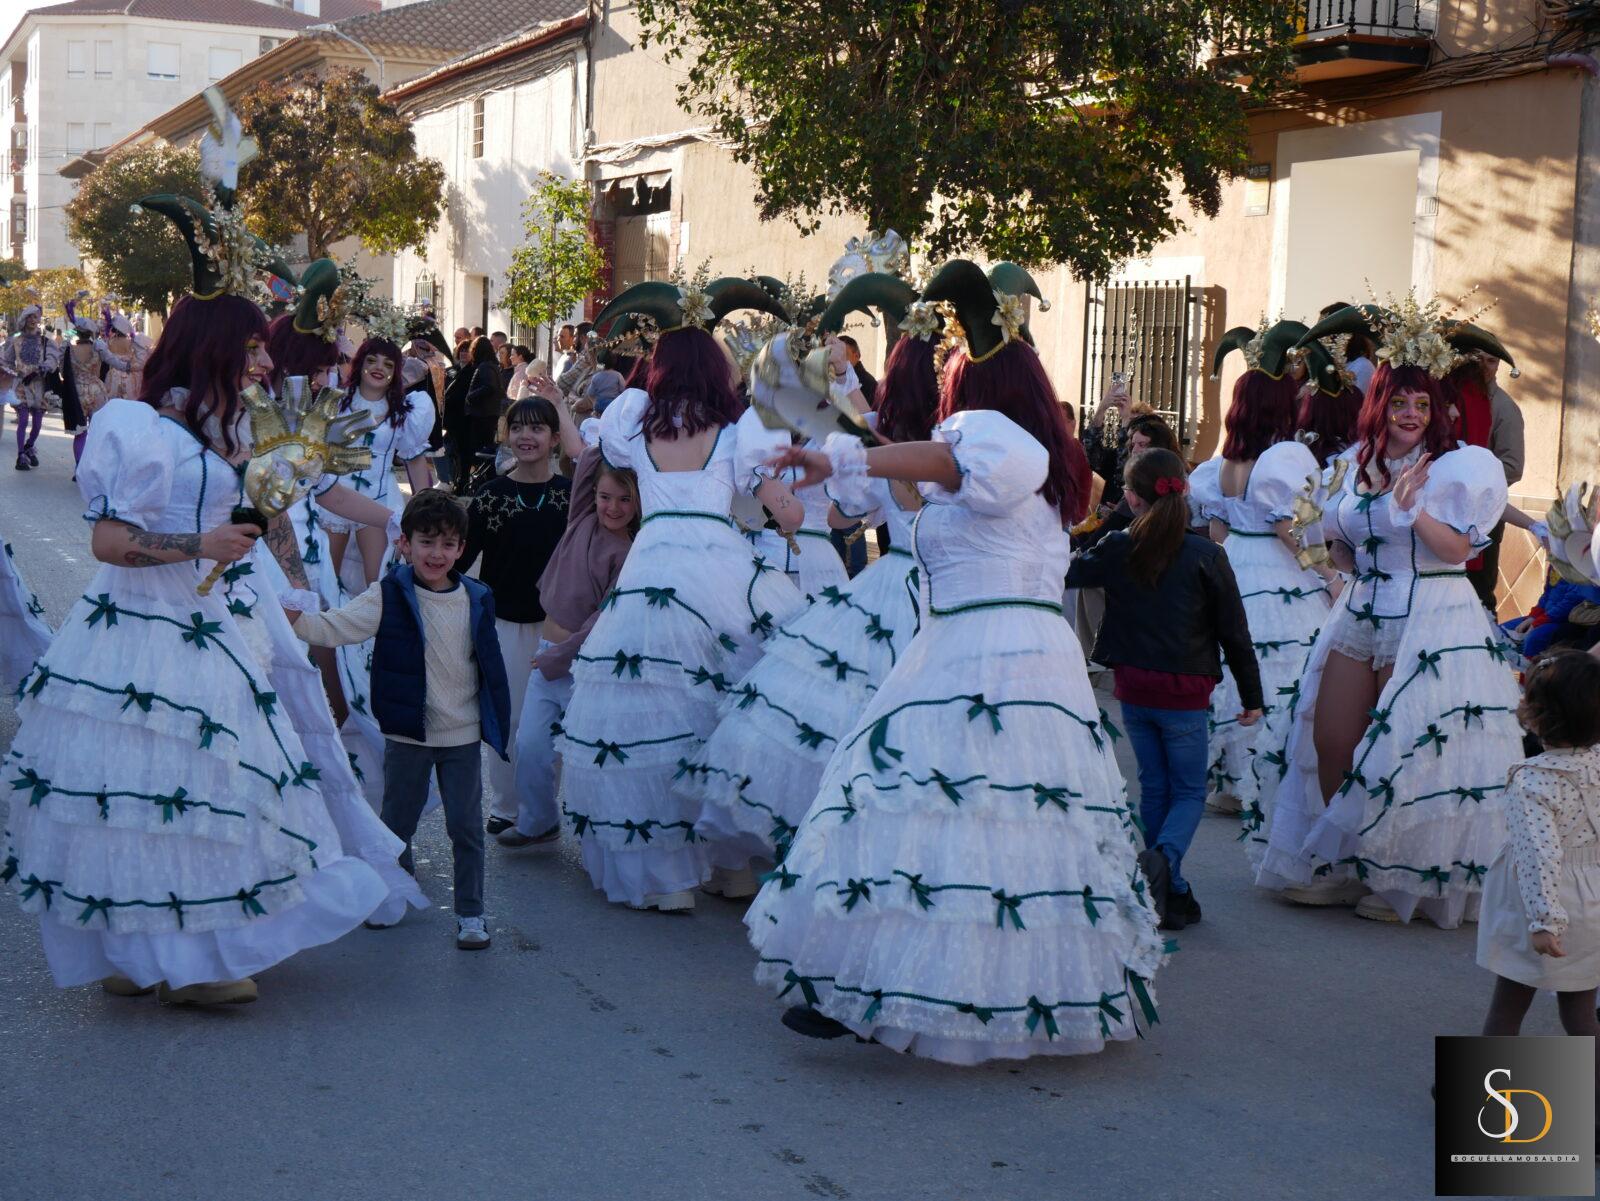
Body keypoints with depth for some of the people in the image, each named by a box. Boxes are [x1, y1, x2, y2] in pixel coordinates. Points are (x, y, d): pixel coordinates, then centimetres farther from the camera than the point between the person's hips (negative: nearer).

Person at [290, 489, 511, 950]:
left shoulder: (477, 600, 2)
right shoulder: (389, 598, -7)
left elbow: (490, 665, 10)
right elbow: (332, 628, -12)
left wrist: (498, 722, 10)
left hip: (464, 737, 1)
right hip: (407, 735, -1)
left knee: (466, 827, 3)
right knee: (397, 822, 14)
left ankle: (470, 912, 14)